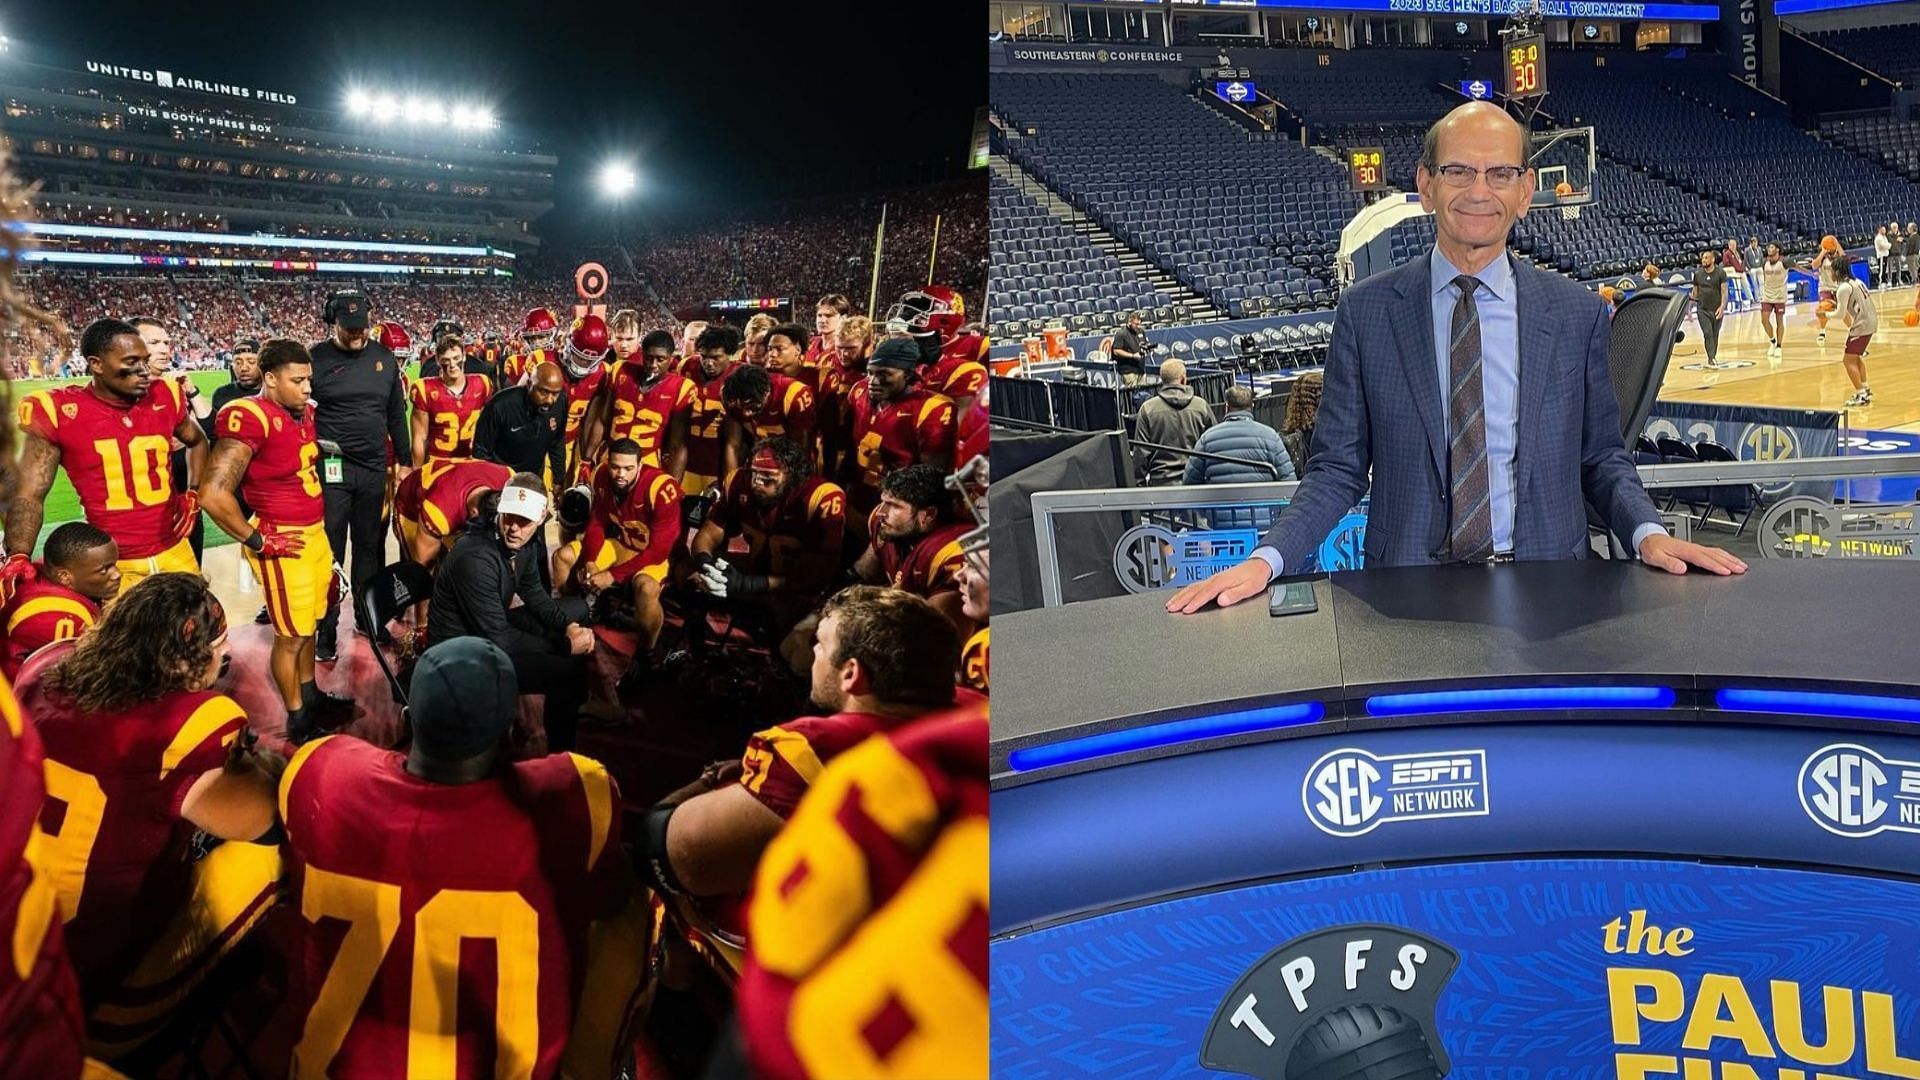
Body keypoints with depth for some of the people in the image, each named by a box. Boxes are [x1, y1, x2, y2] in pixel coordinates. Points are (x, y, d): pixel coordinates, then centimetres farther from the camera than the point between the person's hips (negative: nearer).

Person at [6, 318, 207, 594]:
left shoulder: (165, 397, 1)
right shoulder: (56, 410, -10)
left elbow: (197, 442, 22)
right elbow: (29, 495, -9)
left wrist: (194, 495, 8)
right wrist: (17, 560, -23)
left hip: (175, 553, 4)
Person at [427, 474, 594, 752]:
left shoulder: (520, 545, -5)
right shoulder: (476, 558, -32)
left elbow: (535, 594, 13)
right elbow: (498, 639, -28)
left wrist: (569, 627, -5)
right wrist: (566, 645, -21)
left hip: (491, 629, 10)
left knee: (576, 608, 16)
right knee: (570, 670, -21)